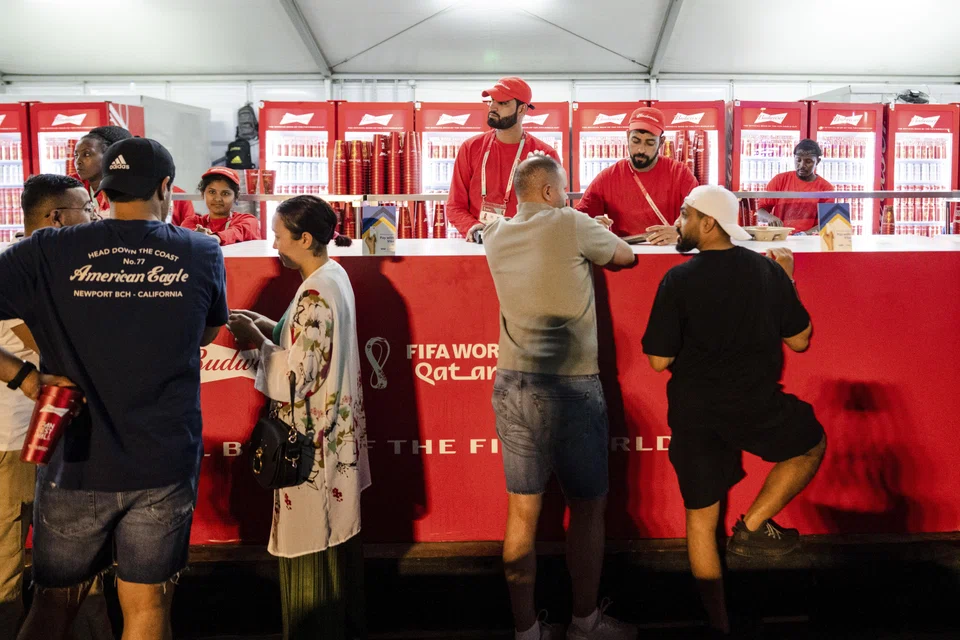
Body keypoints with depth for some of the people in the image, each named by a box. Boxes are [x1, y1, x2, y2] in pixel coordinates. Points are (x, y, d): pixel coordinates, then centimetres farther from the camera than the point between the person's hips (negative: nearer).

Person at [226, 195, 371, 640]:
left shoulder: (315, 295, -24)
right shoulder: (333, 276, 5)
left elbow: (296, 377, -23)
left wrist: (256, 340, -11)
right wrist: (266, 324, 4)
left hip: (314, 441, -10)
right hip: (335, 429, 10)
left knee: (312, 543, 6)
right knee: (336, 534, 22)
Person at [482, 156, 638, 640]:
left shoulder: (496, 236, 8)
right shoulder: (569, 225, -7)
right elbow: (626, 257, 8)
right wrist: (593, 247, 26)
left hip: (512, 384, 5)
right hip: (571, 387, -5)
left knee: (522, 514, 10)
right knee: (587, 509, 12)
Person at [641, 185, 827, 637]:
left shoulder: (678, 280, -11)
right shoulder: (768, 270, -3)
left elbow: (659, 360, -10)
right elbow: (799, 341, 6)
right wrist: (787, 282, 17)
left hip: (694, 414, 0)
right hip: (756, 405, 1)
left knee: (700, 516, 15)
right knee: (812, 445, 31)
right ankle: (753, 527, 17)